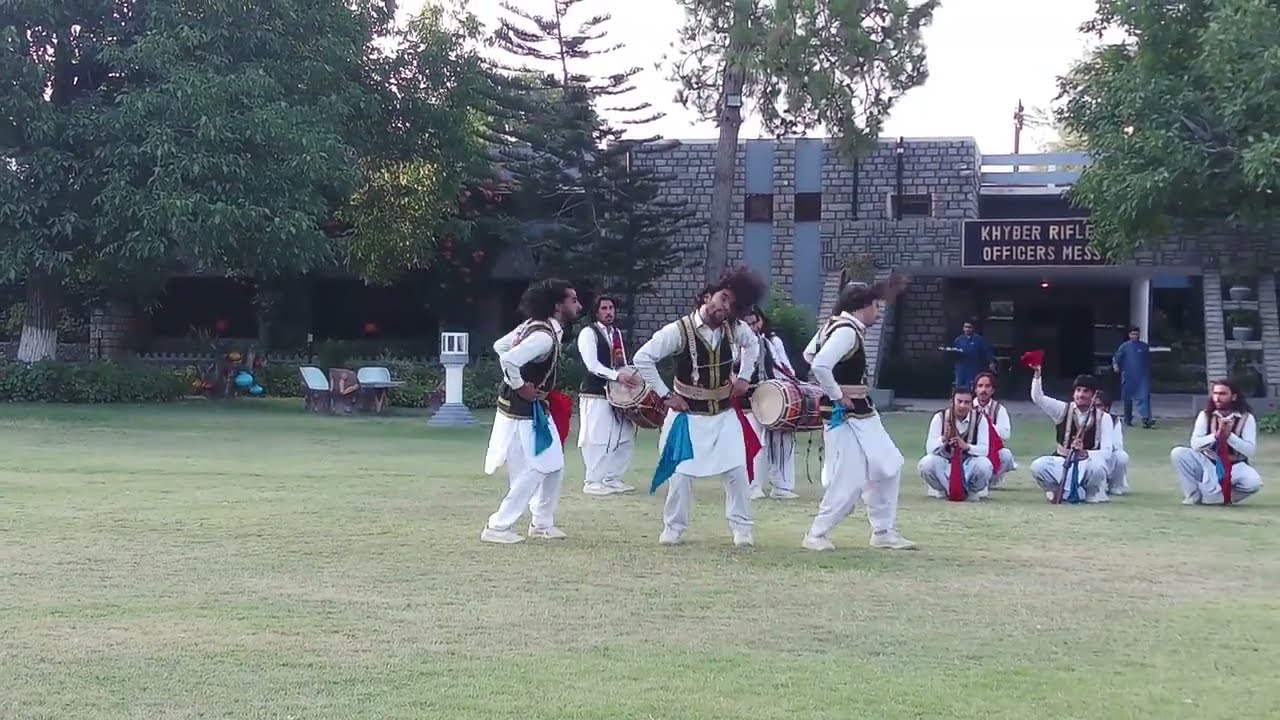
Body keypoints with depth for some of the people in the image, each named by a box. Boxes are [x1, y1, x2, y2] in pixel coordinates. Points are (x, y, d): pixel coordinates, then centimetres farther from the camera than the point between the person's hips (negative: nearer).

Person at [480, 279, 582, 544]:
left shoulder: (536, 326, 6)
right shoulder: (545, 336, -24)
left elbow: (500, 346, 15)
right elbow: (508, 358, -37)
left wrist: (515, 382, 11)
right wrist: (519, 386, -21)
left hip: (535, 409, 10)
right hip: (523, 412, -10)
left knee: (553, 467, 15)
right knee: (531, 472, -4)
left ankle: (542, 523, 26)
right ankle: (497, 527, 2)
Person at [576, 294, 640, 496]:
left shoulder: (617, 333, 17)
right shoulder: (588, 333, -7)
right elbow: (592, 364, -17)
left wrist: (632, 378, 1)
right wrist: (617, 377, -26)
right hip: (595, 394, -8)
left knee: (625, 438, 8)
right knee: (597, 439, -7)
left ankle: (613, 479, 18)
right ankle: (593, 482, 1)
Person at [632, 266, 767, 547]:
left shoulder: (734, 327, -6)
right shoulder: (679, 330, -19)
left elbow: (752, 343, 19)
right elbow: (642, 359, -15)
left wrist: (744, 377, 7)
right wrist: (666, 395, -13)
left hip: (725, 415, 3)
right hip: (689, 415, -3)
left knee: (737, 471, -2)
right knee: (681, 473, -2)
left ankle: (741, 527, 12)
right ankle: (673, 528, 14)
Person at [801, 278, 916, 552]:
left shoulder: (835, 325, 8)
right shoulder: (846, 331, -21)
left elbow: (811, 354, 19)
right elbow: (819, 366, -32)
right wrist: (837, 394, -20)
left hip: (862, 416, 11)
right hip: (846, 417, -11)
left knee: (887, 468, 15)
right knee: (849, 481, -8)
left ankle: (883, 532, 23)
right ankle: (816, 534, 4)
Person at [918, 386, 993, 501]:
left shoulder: (979, 419, -9)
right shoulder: (940, 417, -10)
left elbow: (984, 449, -16)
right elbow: (930, 449, -16)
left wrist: (966, 446, -36)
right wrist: (944, 438, -37)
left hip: (968, 465, 0)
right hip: (944, 463, 0)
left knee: (984, 464, -34)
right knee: (927, 462, -33)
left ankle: (971, 491, -3)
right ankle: (943, 490, -5)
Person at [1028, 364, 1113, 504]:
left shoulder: (1102, 418, -6)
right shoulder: (1063, 410, 0)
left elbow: (1106, 452, -14)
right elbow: (1038, 397, -12)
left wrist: (1085, 453, -34)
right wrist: (1037, 375, -28)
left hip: (1088, 464, -1)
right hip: (1062, 463, 2)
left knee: (1098, 466, -38)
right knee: (1037, 466, -29)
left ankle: (1092, 493, -4)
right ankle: (1072, 491, -14)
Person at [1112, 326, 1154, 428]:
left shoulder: (1145, 347, 8)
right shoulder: (1125, 346, 2)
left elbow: (1148, 361, 17)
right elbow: (1116, 357, -2)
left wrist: (1148, 373, 20)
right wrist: (1115, 365, -23)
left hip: (1142, 377, 0)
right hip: (1128, 377, 0)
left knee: (1144, 397, -14)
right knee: (1128, 399, 9)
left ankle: (1146, 418, -24)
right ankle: (1128, 419, 23)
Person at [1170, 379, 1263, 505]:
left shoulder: (1246, 418, -9)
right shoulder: (1205, 415, -3)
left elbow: (1251, 451, -17)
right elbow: (1195, 444, -13)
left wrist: (1229, 435, -27)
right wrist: (1216, 435, -28)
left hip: (1235, 467, -2)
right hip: (1207, 465, 2)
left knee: (1254, 482, -34)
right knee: (1178, 453, -22)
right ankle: (1194, 496, -15)